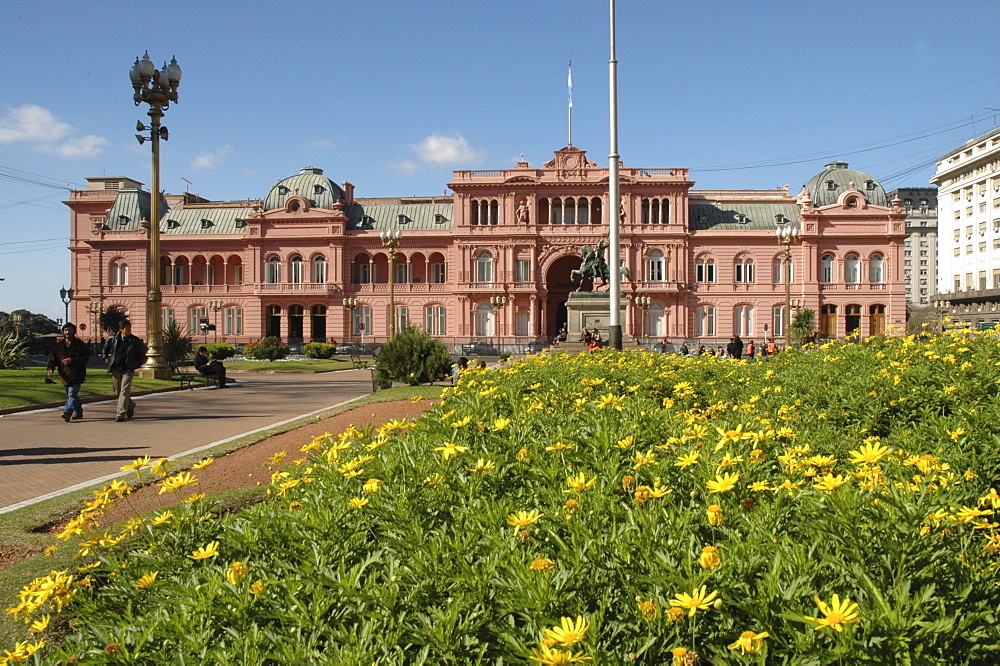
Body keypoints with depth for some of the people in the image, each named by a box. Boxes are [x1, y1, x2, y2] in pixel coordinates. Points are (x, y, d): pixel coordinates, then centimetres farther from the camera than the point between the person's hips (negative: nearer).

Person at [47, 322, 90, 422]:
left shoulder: (80, 344, -2)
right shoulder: (59, 345, 11)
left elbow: (86, 357, -8)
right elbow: (53, 357, 9)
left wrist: (72, 360, -18)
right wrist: (50, 368, -8)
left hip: (76, 375, -6)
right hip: (65, 375, 6)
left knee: (72, 394, -17)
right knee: (71, 395, 14)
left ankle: (67, 412, -27)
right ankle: (78, 412, 26)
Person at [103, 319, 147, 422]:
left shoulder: (135, 341, -7)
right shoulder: (113, 339, 1)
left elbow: (142, 355, 4)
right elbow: (106, 347, 23)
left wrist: (136, 364, -2)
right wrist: (106, 357, 15)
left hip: (128, 370, -4)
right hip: (115, 369, 4)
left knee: (124, 391, -12)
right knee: (118, 392, 11)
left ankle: (121, 414, -11)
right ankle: (131, 405, 37)